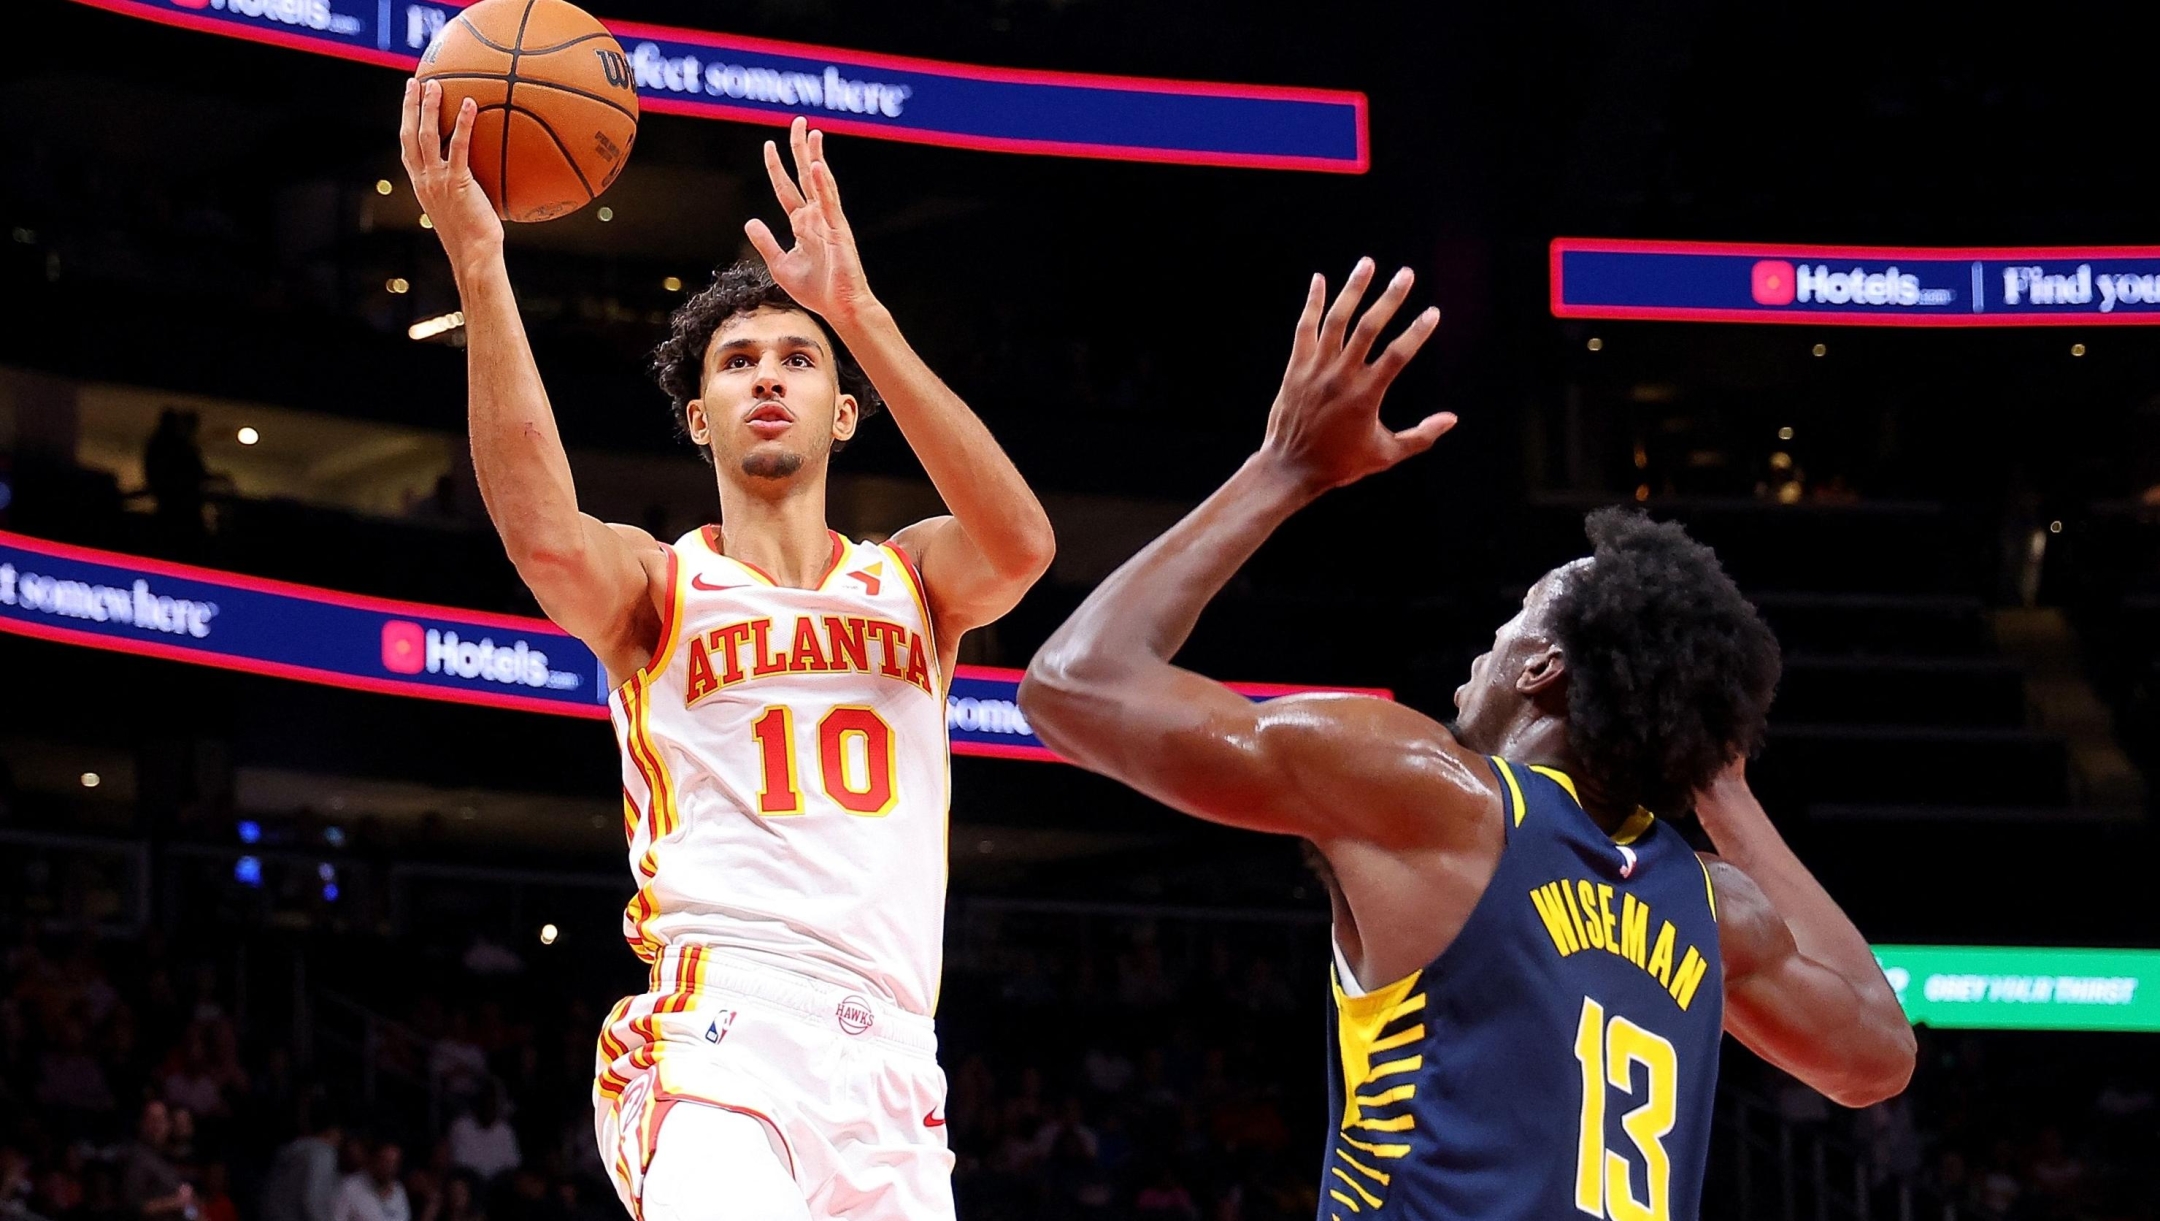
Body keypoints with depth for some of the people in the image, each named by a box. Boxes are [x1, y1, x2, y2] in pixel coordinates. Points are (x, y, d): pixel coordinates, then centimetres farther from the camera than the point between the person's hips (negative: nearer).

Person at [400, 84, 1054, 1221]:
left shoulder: (914, 581, 16)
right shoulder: (656, 586, 11)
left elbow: (1020, 543, -8)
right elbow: (547, 538, -14)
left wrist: (856, 310, -15)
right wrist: (477, 263, -21)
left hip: (890, 1070, 4)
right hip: (718, 1040, -4)